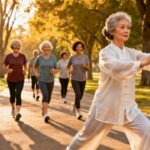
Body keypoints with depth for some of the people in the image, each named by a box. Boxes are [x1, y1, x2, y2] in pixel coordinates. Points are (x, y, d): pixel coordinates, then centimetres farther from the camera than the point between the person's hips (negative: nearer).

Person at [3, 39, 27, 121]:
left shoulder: (22, 56, -1)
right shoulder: (8, 56, -4)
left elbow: (25, 64, 16)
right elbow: (4, 66, 6)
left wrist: (25, 70, -2)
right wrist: (8, 70, -14)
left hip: (20, 79, -1)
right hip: (11, 79, 1)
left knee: (18, 95, -17)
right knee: (12, 95, 13)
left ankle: (17, 112, -26)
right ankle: (13, 108, 41)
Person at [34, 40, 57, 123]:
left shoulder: (53, 58, -1)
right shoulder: (39, 58, -3)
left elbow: (56, 69, 3)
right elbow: (35, 67, 14)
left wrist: (54, 71, -19)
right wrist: (36, 73, -5)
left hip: (50, 80, 3)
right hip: (42, 80, -3)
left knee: (48, 97, 15)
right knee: (45, 95, -24)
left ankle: (43, 108, 44)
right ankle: (46, 114, -27)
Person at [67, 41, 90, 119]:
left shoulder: (85, 57, -2)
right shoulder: (72, 57, -4)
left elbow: (88, 68, -4)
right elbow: (68, 66, 11)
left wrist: (85, 66, -26)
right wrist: (70, 70, -10)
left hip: (83, 79, 3)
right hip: (74, 79, -3)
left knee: (81, 95, 14)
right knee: (78, 94, -21)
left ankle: (75, 104, 46)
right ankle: (78, 112, -20)